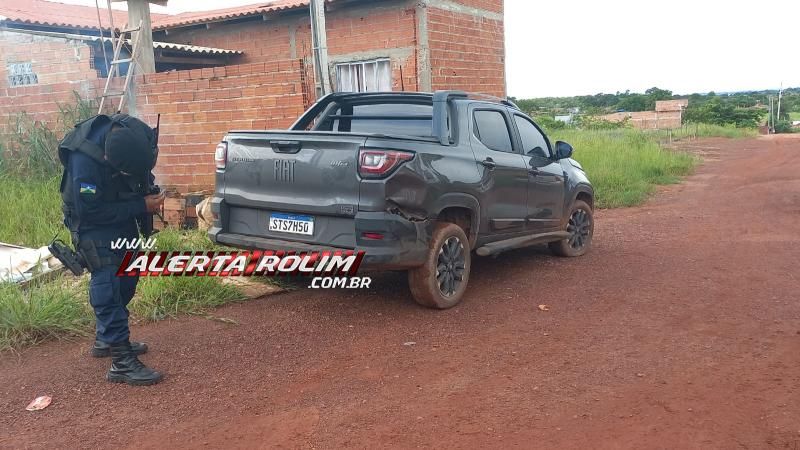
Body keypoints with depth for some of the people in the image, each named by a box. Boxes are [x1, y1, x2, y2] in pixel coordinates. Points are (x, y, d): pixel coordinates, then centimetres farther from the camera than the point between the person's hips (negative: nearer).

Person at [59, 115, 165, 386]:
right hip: (93, 223, -7)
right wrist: (141, 206, -28)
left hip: (122, 216, 7)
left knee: (127, 279, 14)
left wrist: (148, 191, -12)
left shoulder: (131, 132, -19)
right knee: (108, 285, -14)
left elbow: (143, 164, 4)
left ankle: (105, 339, 31)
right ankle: (122, 362, -14)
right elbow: (90, 212, -29)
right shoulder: (84, 161, -37)